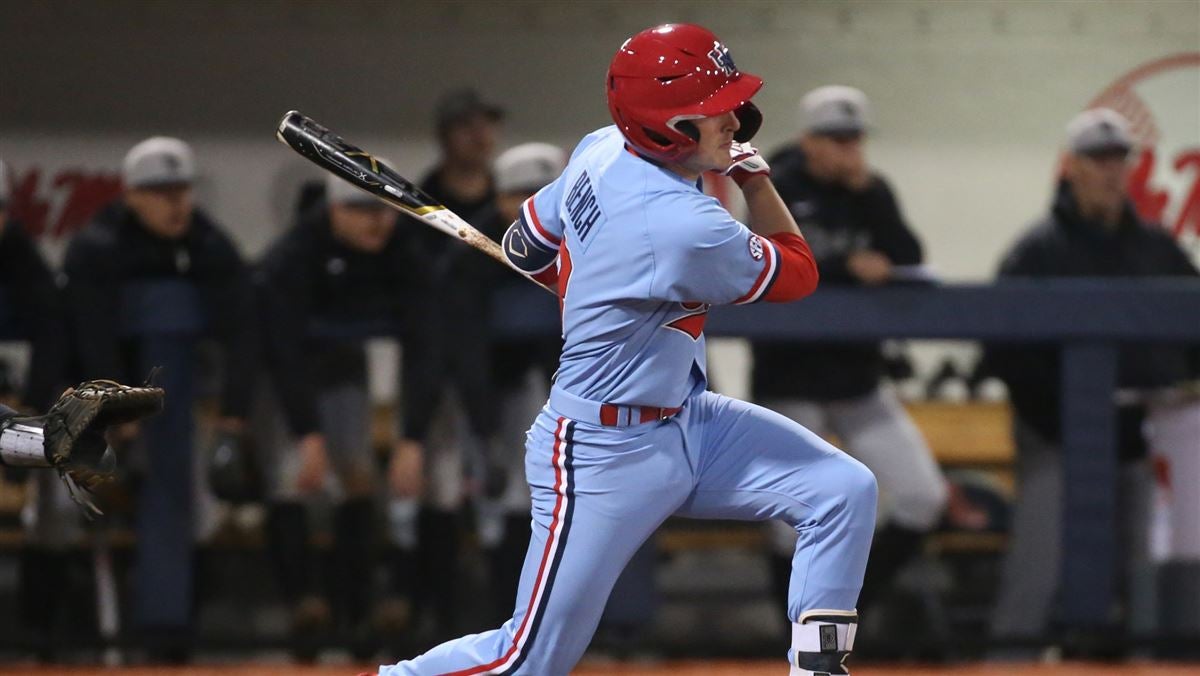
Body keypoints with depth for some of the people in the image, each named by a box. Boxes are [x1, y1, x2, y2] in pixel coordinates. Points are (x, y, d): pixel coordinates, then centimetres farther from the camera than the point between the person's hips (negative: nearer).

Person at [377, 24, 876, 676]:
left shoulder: (601, 151, -3)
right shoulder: (681, 228, -29)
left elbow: (526, 247, 14)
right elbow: (799, 274, -11)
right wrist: (754, 176, -4)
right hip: (605, 456, -10)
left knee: (844, 490, -4)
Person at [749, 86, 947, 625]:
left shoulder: (871, 191, 6)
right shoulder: (777, 189, -6)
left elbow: (909, 262, -5)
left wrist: (868, 193, -12)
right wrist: (848, 269, -19)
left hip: (859, 379, 4)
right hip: (789, 382, -4)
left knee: (923, 499, -3)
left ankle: (851, 609, 12)